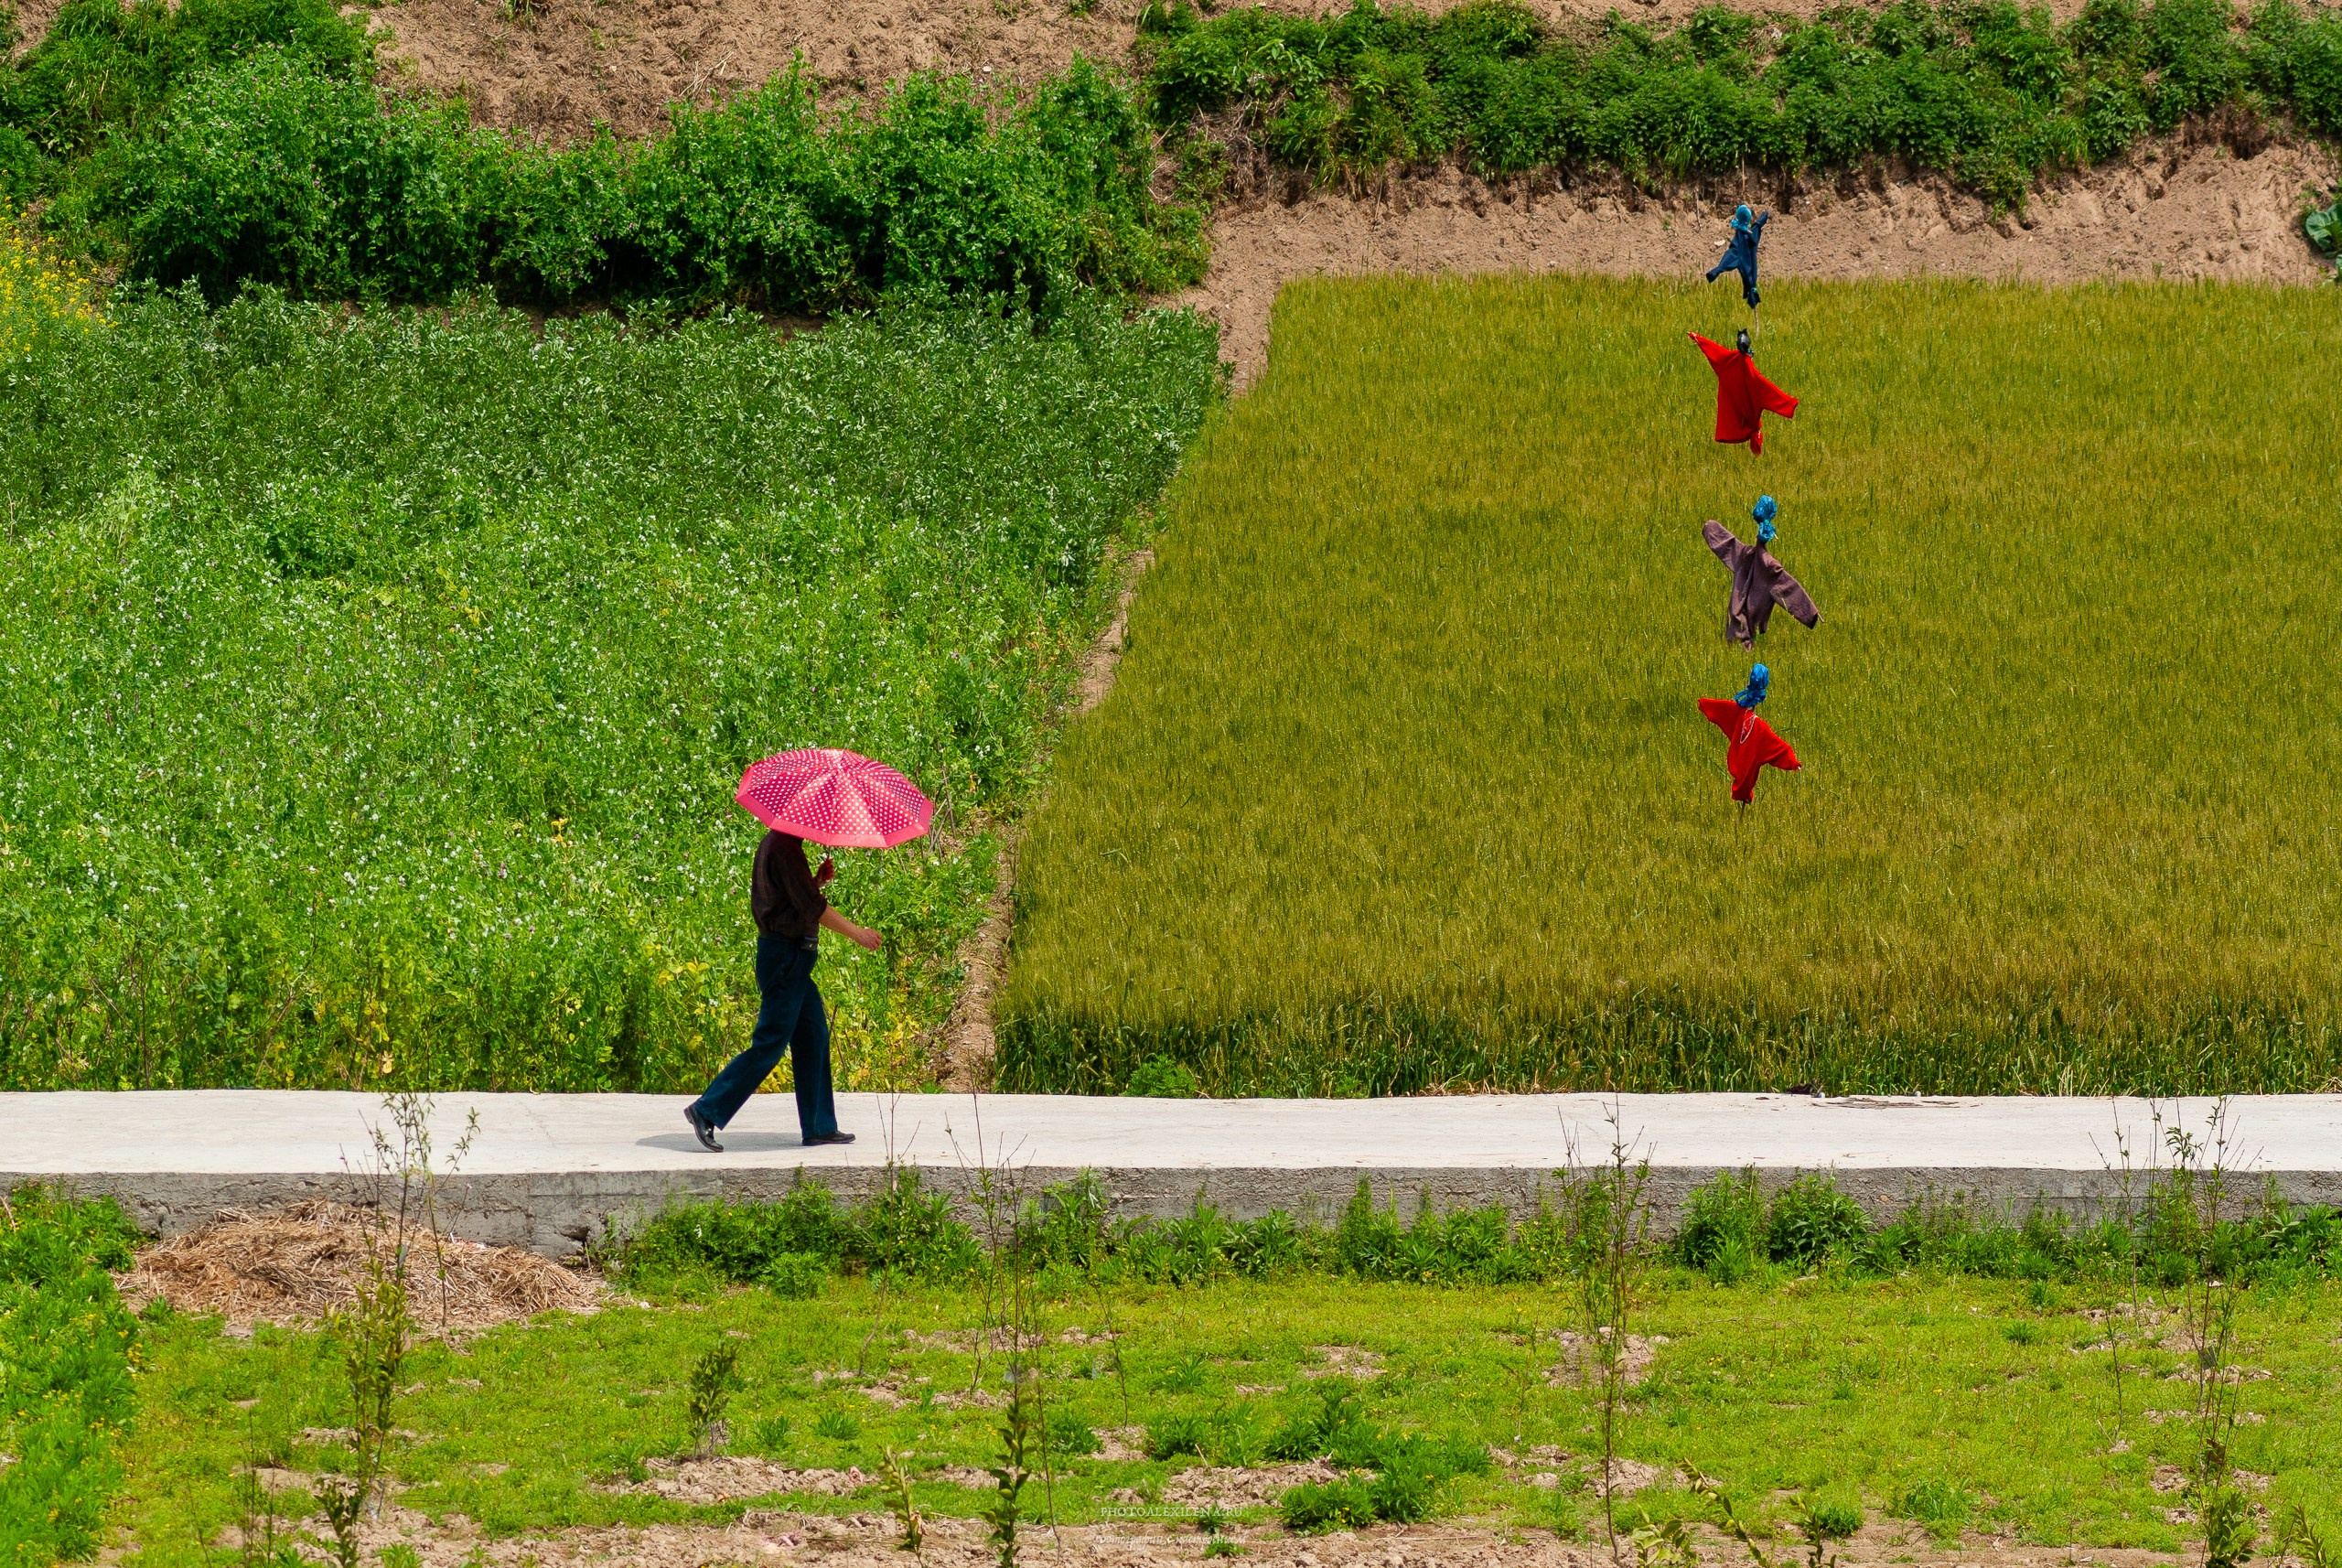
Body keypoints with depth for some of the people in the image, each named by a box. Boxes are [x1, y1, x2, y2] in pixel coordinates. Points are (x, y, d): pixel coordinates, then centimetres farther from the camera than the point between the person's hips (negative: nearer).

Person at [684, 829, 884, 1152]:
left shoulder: (776, 843, 14)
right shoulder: (784, 845, -17)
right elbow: (811, 906, -18)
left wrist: (818, 879, 4)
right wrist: (856, 932, -11)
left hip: (794, 957, 11)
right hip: (786, 955, -11)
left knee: (814, 1038, 12)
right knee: (770, 1043, -7)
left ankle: (819, 1127, 16)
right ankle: (707, 1111, -4)